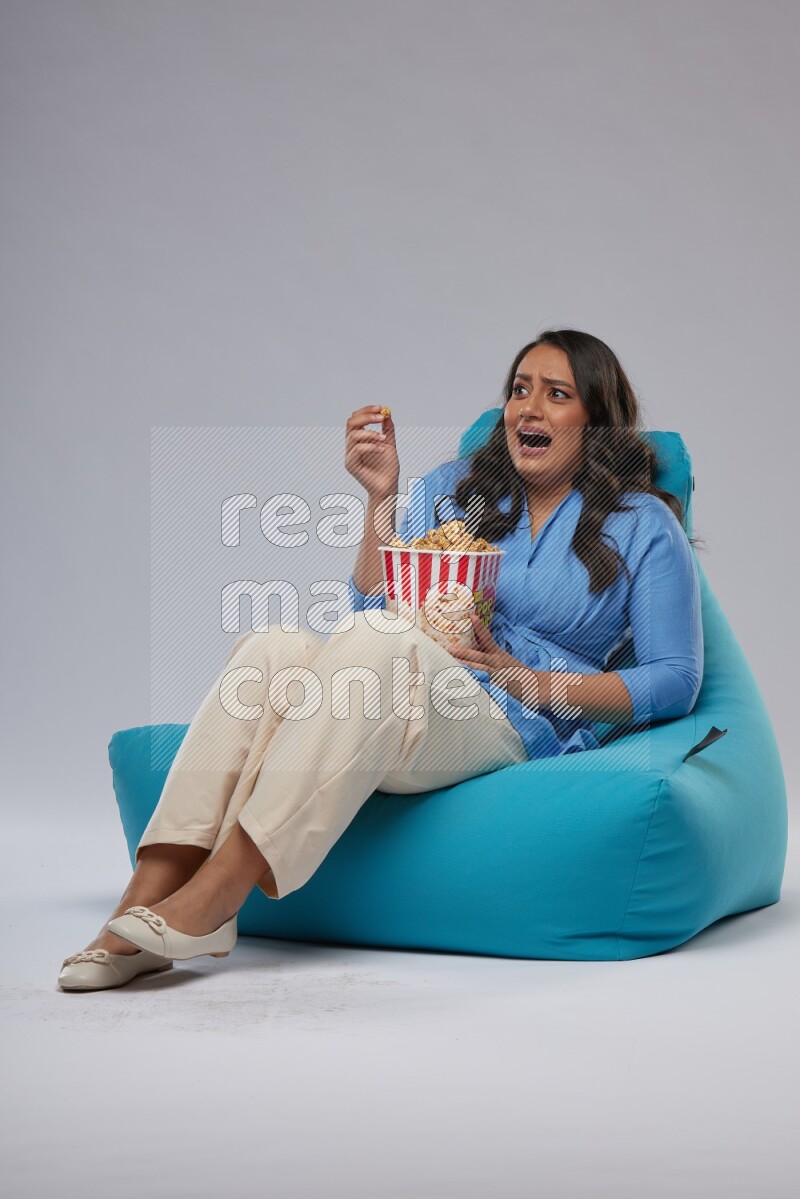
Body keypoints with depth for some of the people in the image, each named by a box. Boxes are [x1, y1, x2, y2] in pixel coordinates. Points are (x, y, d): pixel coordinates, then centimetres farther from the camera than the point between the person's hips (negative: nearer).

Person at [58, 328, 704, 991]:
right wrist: (382, 497, 2)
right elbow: (378, 610, 13)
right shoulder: (453, 486, 21)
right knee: (274, 646, -29)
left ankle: (210, 902, -40)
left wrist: (527, 680, -5)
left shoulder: (644, 525, 10)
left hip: (516, 731, -4)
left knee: (374, 641, -34)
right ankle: (147, 900, -39)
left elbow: (676, 682, 4)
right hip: (401, 707, 4)